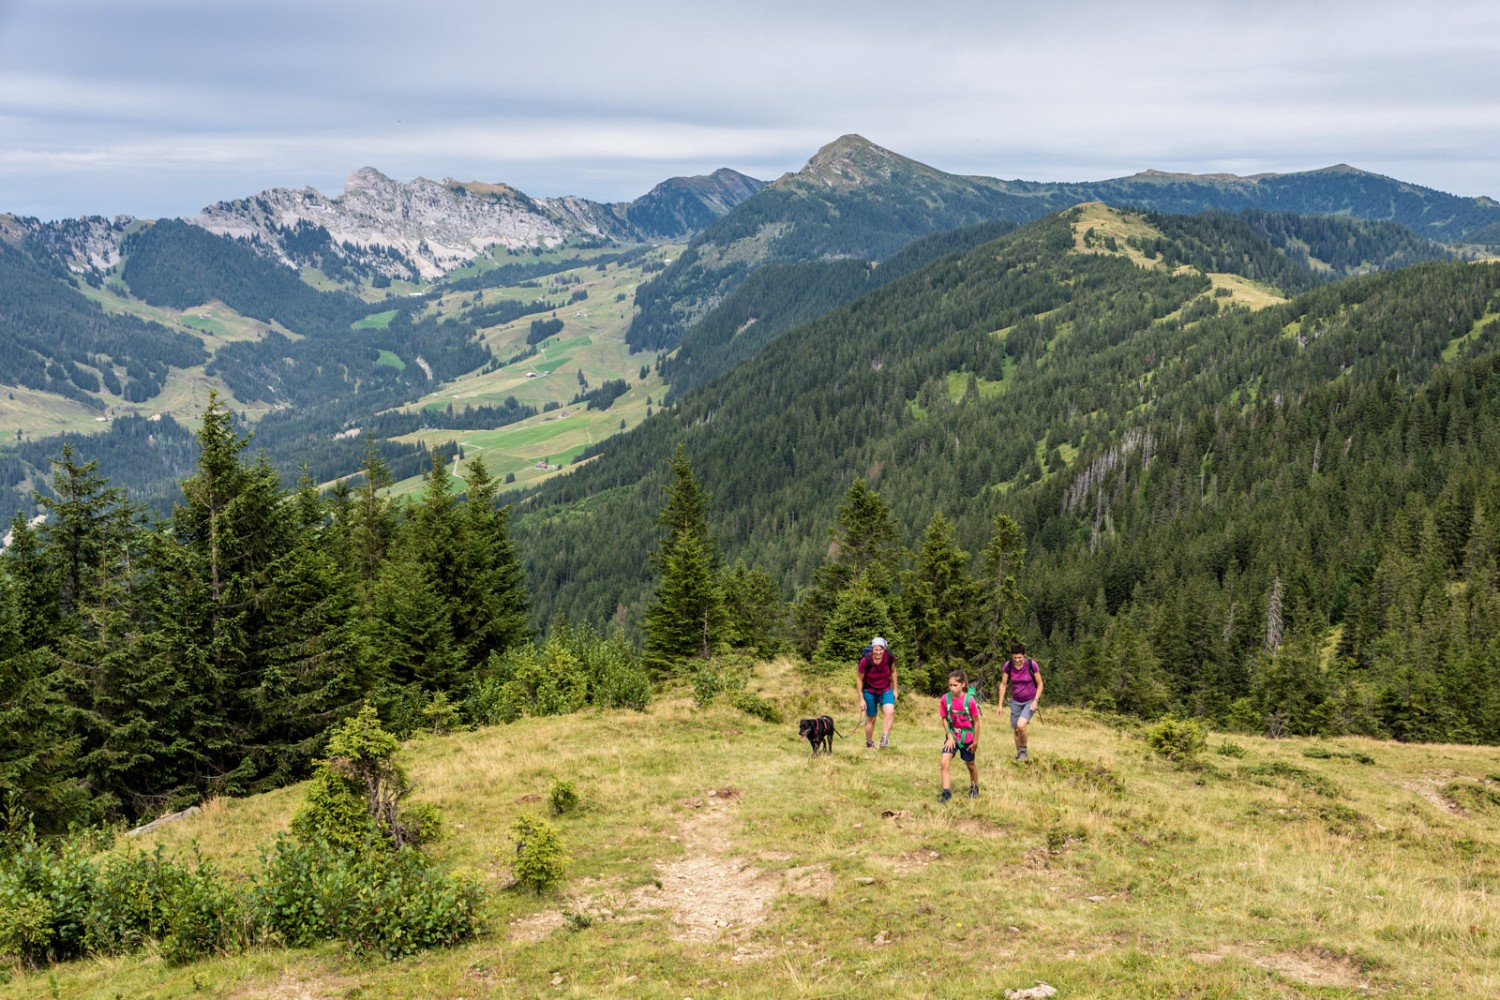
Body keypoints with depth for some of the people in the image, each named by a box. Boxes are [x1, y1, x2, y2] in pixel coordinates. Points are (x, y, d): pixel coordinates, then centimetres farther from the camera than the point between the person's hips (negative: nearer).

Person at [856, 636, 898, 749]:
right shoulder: (865, 661, -25)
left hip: (886, 690, 2)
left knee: (890, 711, -26)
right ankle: (869, 744, 29)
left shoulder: (889, 657, -19)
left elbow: (893, 672, 2)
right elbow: (860, 679, -11)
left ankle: (885, 738, -20)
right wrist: (861, 699, -8)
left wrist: (894, 690, 8)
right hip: (869, 691, -2)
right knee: (870, 719, 8)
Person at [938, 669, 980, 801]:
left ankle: (974, 788, 41)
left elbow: (976, 722, -11)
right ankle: (946, 792, -8)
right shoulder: (945, 699, -11)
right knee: (944, 762, -14)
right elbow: (944, 719, -1)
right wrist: (950, 736, -8)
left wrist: (975, 741, -6)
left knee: (970, 764, 16)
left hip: (967, 737, -2)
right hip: (952, 736, 2)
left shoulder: (970, 700, -20)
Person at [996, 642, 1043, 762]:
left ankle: (1023, 749, 2)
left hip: (1030, 701, -3)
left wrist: (1036, 701, -15)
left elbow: (1040, 684, -7)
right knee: (1016, 730, 6)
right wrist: (1000, 704, -1)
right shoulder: (1008, 665, -11)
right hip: (1016, 701, 3)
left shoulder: (1032, 664, -18)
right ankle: (1018, 755, 25)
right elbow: (1003, 685, 0)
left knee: (1020, 725, -22)